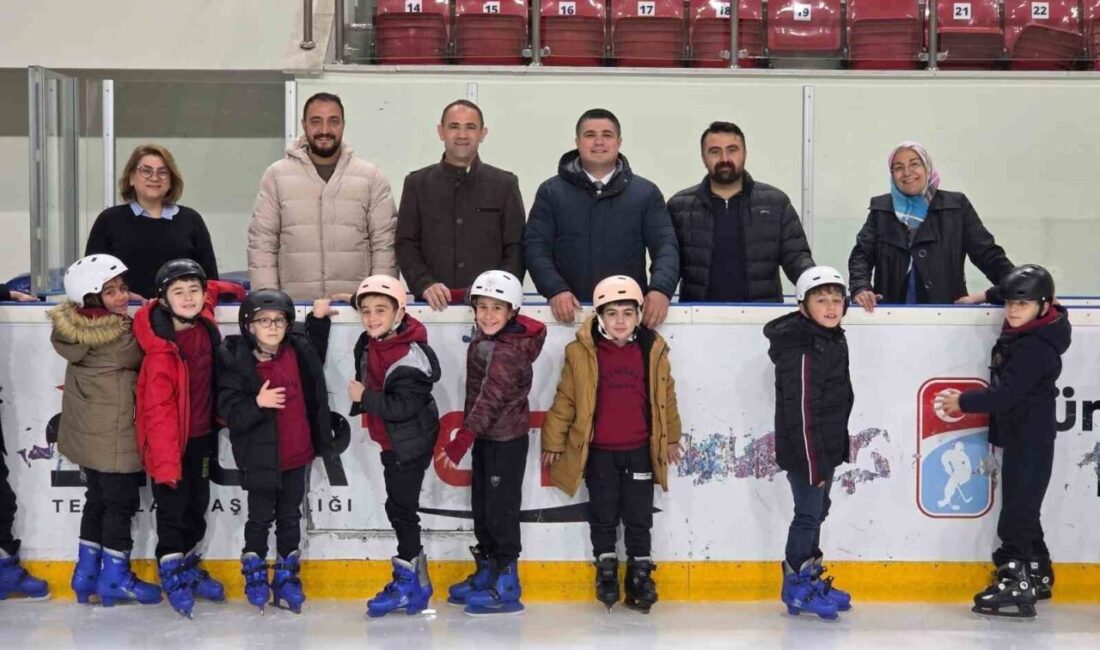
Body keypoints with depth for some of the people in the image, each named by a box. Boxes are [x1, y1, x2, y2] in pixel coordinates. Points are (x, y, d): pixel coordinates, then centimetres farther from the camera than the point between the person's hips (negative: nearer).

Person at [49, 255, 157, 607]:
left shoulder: (77, 327, 2)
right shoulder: (118, 336, -22)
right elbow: (142, 358, -9)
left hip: (89, 430, 9)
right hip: (114, 434, -9)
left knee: (97, 499, 19)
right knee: (121, 502, 3)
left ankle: (87, 571, 26)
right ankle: (114, 577, 12)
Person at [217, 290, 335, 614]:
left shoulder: (298, 351, -1)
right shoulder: (236, 362, -16)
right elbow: (228, 411, -21)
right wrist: (257, 403, -32)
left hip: (297, 454, 5)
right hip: (260, 457, -5)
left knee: (290, 517, 15)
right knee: (261, 518, 10)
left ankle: (287, 577, 28)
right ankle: (255, 576, 30)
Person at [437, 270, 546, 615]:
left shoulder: (508, 351, -21)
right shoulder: (482, 340, 6)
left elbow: (490, 400, -26)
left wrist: (461, 441, -29)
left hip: (507, 440, -9)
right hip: (486, 437, 9)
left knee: (500, 507, -4)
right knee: (481, 504, 15)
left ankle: (506, 585, 2)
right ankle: (486, 571, 28)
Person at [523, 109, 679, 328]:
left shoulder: (646, 193, 11)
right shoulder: (551, 192, 10)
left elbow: (665, 246, 4)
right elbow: (535, 246, 3)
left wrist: (661, 289, -15)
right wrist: (556, 289, -14)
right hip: (569, 312, 0)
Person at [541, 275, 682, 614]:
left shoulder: (653, 351, 0)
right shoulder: (581, 353, -6)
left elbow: (665, 396, 11)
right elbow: (565, 399, 1)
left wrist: (671, 438, 17)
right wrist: (553, 441, 5)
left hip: (639, 450, 1)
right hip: (598, 451, -1)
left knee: (639, 516, 7)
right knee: (603, 515, 9)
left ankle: (640, 573, 19)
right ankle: (606, 568, 25)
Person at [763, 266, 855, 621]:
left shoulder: (834, 339, 8)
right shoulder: (801, 351, -22)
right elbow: (801, 412, -23)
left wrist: (838, 449, 20)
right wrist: (813, 464, -22)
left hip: (827, 448, 9)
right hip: (804, 452, -9)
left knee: (817, 512, 17)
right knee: (808, 515, -1)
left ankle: (811, 579, 28)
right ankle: (796, 586, 10)